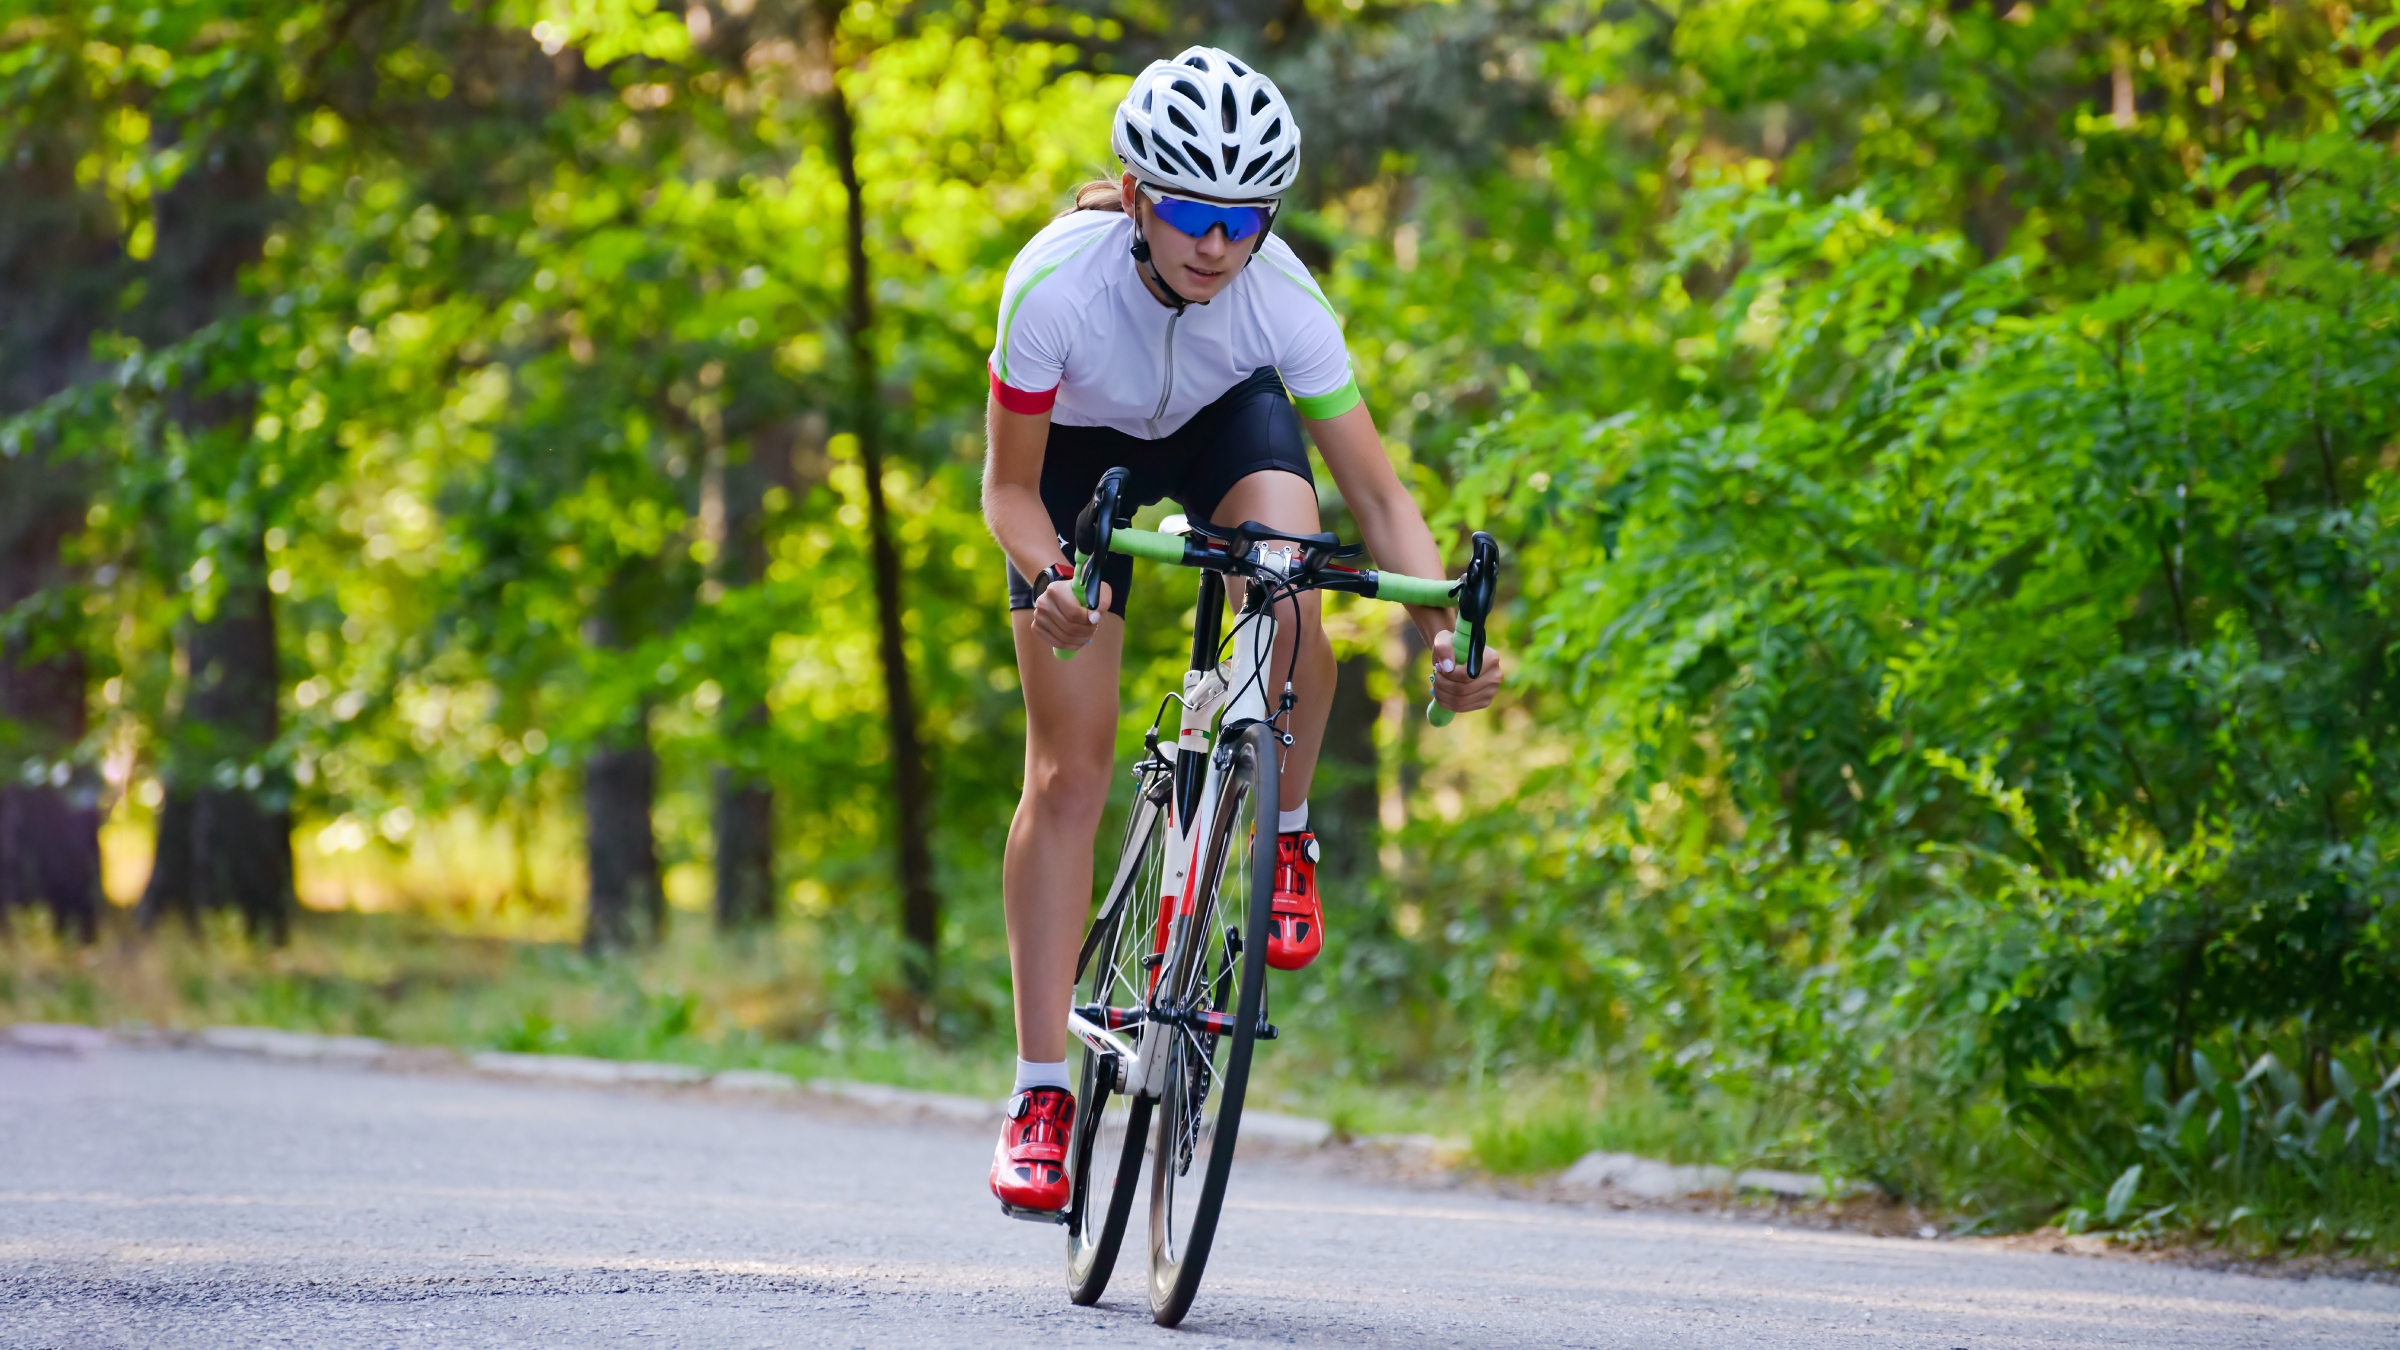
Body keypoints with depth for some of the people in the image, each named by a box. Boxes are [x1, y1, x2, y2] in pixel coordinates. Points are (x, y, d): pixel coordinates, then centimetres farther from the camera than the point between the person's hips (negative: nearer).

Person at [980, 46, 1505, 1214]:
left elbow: (1376, 492, -28)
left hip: (1227, 421, 1)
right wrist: (1047, 581, -47)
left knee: (1290, 598, -34)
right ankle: (1041, 1094, -5)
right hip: (1082, 453, -1)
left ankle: (1284, 838, -4)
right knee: (1066, 771, -8)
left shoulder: (1282, 295, -33)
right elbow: (1009, 487, -26)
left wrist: (1445, 633, -44)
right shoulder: (1056, 284, -36)